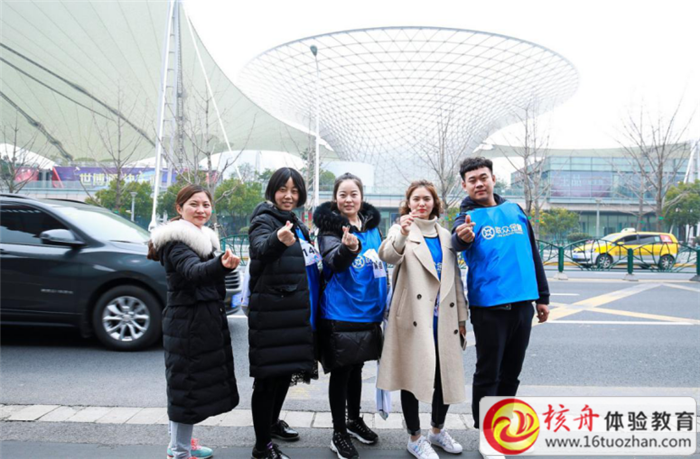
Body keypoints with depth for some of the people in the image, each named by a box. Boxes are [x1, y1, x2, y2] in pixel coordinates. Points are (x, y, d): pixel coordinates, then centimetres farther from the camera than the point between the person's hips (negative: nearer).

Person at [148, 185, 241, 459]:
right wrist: (222, 265, -56)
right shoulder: (176, 242, -17)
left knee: (198, 382, 17)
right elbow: (193, 271, -38)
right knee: (188, 385, -3)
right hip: (187, 323, -9)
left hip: (205, 321, 10)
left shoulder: (203, 238, 12)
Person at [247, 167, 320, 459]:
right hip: (271, 311, -8)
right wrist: (278, 239, -54)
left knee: (287, 368, 18)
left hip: (295, 309, 8)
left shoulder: (296, 224, 13)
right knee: (268, 375, -3)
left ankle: (272, 423, 37)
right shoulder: (264, 220, -11)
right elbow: (261, 248, -35)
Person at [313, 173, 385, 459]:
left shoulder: (372, 225, 7)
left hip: (368, 312, 6)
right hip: (340, 313, -6)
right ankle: (339, 434, 18)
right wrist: (348, 248, -48)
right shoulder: (330, 226, -10)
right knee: (341, 372, 4)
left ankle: (355, 420, 36)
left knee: (356, 368, 19)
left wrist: (380, 307, 19)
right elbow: (334, 262, -26)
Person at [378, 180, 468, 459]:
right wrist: (402, 234, -44)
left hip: (443, 319, 5)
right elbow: (389, 256, -24)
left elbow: (455, 279, 16)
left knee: (447, 377, 10)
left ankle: (438, 431, 33)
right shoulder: (401, 230, -1)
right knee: (413, 377, 4)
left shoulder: (445, 235, 13)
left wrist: (461, 317, 14)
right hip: (414, 318, -5)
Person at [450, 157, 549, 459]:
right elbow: (458, 241, -27)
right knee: (488, 373, 3)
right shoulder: (468, 217, -3)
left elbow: (533, 254, 15)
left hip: (523, 303, 5)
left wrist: (542, 297, 15)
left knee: (511, 372, 15)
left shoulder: (514, 210, 10)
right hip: (488, 306, -4)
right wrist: (462, 237, -51)